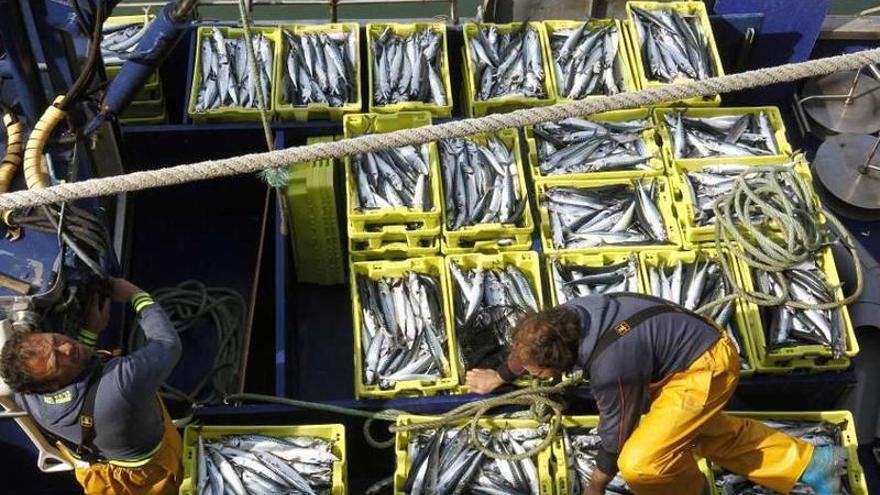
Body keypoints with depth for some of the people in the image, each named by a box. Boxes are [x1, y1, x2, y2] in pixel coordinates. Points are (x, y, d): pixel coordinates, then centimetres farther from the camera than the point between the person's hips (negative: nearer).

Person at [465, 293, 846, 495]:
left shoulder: (608, 367, -32)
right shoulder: (568, 315, -10)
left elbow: (617, 433, -15)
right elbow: (530, 342, 15)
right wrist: (500, 376, 33)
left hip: (706, 369, -10)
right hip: (703, 342, 10)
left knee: (638, 464, -19)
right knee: (700, 429, 32)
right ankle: (809, 464, 32)